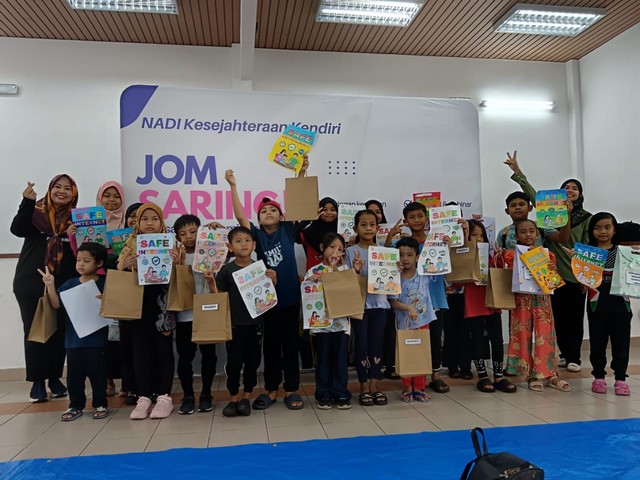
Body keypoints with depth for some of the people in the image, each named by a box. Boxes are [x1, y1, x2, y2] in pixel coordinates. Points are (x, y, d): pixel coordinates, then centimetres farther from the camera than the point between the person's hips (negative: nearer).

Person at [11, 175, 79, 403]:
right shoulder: (36, 211, 0)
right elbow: (17, 229, -18)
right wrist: (27, 202, -28)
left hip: (63, 285, 2)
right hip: (31, 283, -1)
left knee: (59, 332, 7)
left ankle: (55, 378, 21)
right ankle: (37, 381, 15)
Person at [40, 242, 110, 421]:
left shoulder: (104, 284, -5)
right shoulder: (69, 284, 6)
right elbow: (56, 304, 0)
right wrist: (50, 285, -10)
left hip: (96, 339, -3)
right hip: (73, 339, 4)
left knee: (97, 372, 6)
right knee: (74, 374, 12)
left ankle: (100, 404, 21)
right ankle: (75, 405, 27)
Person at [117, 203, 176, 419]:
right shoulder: (130, 245, 7)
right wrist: (123, 264, -15)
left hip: (162, 304, -2)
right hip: (138, 305, 2)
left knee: (163, 350, 4)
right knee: (141, 351, 6)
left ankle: (164, 397, 12)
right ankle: (143, 398, 14)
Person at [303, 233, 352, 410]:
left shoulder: (344, 269, 7)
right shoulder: (313, 271, 2)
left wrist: (335, 269, -9)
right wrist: (310, 282, -16)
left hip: (341, 321, 1)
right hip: (321, 322, -1)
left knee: (341, 358, 7)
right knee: (323, 359, 8)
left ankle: (340, 393, 20)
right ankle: (323, 395, 21)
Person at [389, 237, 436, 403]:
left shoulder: (424, 274, -2)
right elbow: (393, 302, -14)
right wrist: (408, 308, -29)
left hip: (423, 321, 3)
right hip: (404, 323, -2)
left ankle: (419, 388, 22)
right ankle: (407, 388, 22)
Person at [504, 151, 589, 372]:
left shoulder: (586, 218, 3)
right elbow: (532, 193, 0)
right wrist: (517, 171, -7)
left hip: (577, 275, -2)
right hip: (555, 273, 2)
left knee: (575, 317, 4)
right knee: (559, 316, 9)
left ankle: (574, 357, 15)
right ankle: (564, 353, 22)